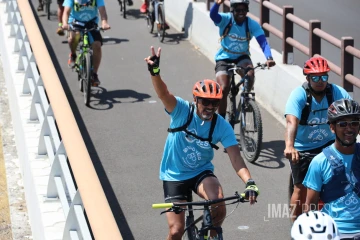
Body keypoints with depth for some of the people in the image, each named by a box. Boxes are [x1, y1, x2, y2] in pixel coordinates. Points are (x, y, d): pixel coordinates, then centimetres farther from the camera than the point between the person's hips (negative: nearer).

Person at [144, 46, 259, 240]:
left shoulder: (222, 127, -15)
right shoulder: (182, 111, -18)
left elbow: (235, 158, -21)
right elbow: (163, 94, -36)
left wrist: (249, 182, -39)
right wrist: (155, 71, -58)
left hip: (202, 173, 1)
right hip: (174, 176, -1)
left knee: (219, 205, -29)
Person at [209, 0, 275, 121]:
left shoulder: (252, 24, -16)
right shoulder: (226, 19, -18)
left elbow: (263, 42, -27)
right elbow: (213, 15, -40)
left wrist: (269, 58, -47)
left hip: (242, 57, 1)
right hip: (224, 58, -1)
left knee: (250, 74, -31)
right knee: (223, 89, -18)